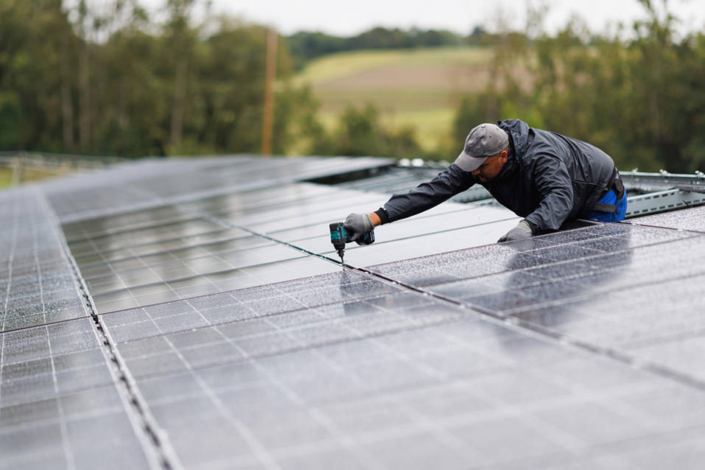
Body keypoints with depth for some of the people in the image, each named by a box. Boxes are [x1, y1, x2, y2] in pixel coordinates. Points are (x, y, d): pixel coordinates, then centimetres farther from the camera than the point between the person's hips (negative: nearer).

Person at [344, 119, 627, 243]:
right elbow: (434, 190, -26)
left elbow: (559, 198, -56)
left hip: (601, 200, -7)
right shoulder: (478, 161, -20)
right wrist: (374, 219, -35)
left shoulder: (541, 157, -42)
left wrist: (527, 227, -76)